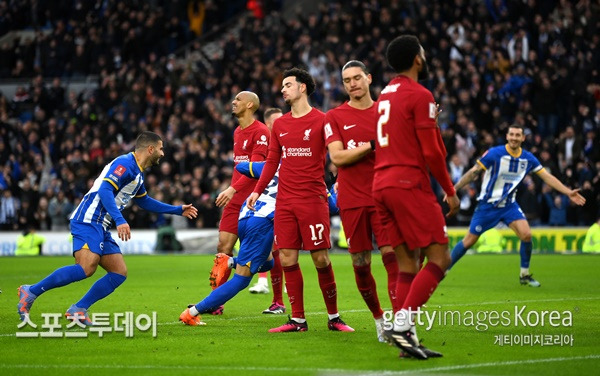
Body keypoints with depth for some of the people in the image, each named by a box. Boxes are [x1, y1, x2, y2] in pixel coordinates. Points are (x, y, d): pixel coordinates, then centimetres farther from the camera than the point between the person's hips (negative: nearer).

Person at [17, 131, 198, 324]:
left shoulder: (137, 173, 22)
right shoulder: (126, 164, -10)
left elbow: (144, 201, 38)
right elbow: (105, 190, -22)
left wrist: (178, 210, 41)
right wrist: (120, 220, -32)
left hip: (101, 228, 10)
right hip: (88, 221, -10)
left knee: (119, 272, 2)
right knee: (87, 268, -27)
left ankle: (78, 310, 1)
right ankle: (31, 292, -19)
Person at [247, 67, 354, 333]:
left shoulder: (321, 120, -1)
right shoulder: (280, 125, 14)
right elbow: (271, 162, 19)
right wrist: (257, 190, 12)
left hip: (313, 199, -5)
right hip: (284, 201, 5)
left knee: (321, 259, -5)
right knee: (287, 259, 0)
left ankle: (334, 318, 7)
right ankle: (297, 320, 7)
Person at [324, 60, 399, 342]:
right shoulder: (334, 117, 6)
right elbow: (337, 157, -6)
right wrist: (374, 146, -13)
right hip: (352, 200, 0)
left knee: (392, 257, -13)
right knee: (361, 265, 4)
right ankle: (378, 319, 23)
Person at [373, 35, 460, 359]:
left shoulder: (385, 95, 18)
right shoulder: (419, 95, -7)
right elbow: (432, 152, -10)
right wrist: (450, 191, -1)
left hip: (381, 186, 8)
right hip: (409, 183, -8)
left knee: (408, 264, 8)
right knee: (439, 258, -7)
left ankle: (407, 335, 4)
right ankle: (401, 323, -18)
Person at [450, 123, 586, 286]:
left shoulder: (528, 158, -2)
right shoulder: (494, 154, -14)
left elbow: (547, 177, 2)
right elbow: (473, 172, -10)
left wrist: (569, 192, -4)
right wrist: (454, 189, -15)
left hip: (509, 204, 3)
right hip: (488, 204, -3)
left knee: (526, 234, -16)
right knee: (469, 241, -2)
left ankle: (524, 275, 1)